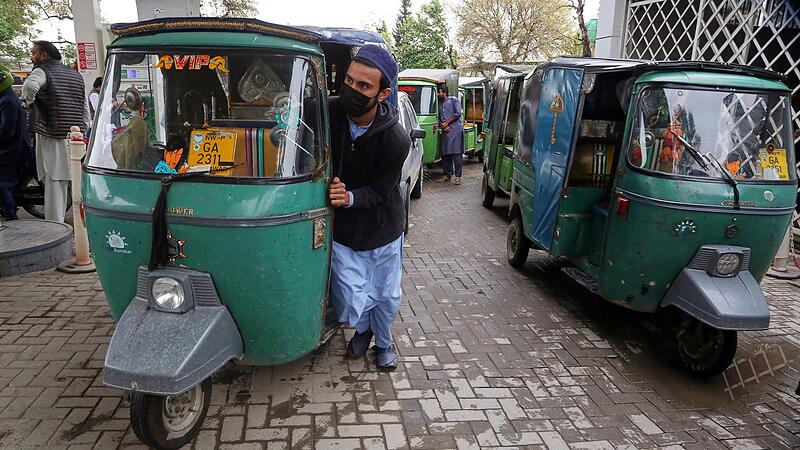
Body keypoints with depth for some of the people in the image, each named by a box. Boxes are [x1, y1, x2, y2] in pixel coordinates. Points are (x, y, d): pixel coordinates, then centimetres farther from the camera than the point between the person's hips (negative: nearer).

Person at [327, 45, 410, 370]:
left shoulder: (396, 140, -23)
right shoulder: (330, 111, -17)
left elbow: (378, 191, -15)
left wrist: (350, 197, -35)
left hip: (383, 230, -1)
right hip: (343, 230, 1)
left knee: (387, 296, 14)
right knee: (351, 301, 0)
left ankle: (383, 342, 46)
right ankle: (363, 328, 38)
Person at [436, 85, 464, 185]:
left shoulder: (454, 100, 5)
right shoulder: (440, 103, 23)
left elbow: (458, 113, -5)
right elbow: (439, 118, 18)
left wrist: (447, 123, -5)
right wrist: (442, 125, -3)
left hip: (455, 129, -6)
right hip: (445, 131, 6)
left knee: (456, 152, -11)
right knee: (445, 154, 3)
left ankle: (458, 176, -11)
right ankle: (447, 175, 10)